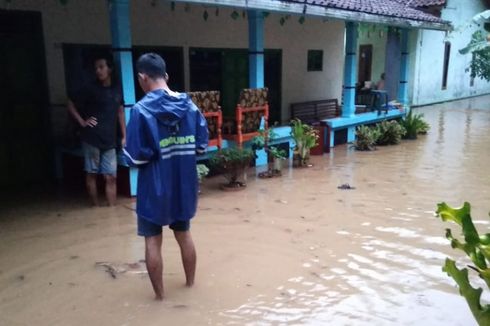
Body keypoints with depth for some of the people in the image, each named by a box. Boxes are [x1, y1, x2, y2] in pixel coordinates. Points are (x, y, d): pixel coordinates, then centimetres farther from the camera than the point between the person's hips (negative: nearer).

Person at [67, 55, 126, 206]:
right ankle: (96, 208, 17)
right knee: (91, 174, 6)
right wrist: (82, 122, -6)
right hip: (92, 138, -3)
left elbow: (120, 112, 16)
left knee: (111, 177, 2)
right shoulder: (90, 88, -3)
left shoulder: (116, 90, 8)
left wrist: (124, 136, 12)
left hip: (109, 140, 3)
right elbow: (71, 104, 2)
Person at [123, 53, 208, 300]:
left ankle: (160, 296, 21)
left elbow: (135, 157, -18)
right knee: (184, 234, 20)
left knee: (153, 240, 10)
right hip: (184, 185, 5)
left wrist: (152, 154, 2)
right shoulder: (189, 105, -1)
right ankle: (191, 284, 36)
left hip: (154, 187, -5)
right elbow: (202, 145, 4)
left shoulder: (141, 110, -16)